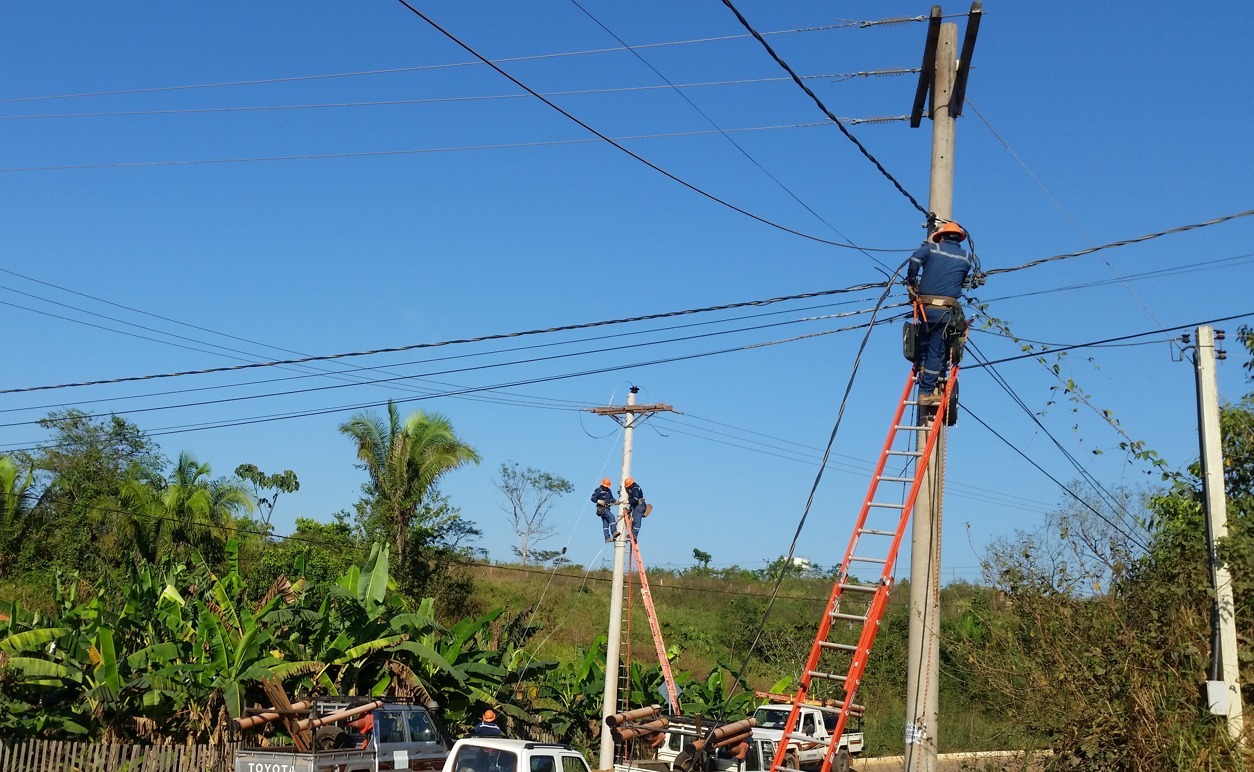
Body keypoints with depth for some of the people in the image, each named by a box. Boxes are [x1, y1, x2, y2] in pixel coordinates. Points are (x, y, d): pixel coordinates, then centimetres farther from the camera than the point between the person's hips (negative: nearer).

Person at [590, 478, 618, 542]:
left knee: (605, 523, 6)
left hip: (607, 508, 8)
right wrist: (599, 501, -25)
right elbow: (593, 498, -9)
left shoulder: (608, 491, 17)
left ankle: (607, 538, 4)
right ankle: (614, 532, -30)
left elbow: (611, 498, 21)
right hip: (601, 509, -8)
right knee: (612, 517, -24)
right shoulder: (598, 490, -6)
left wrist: (615, 502, 1)